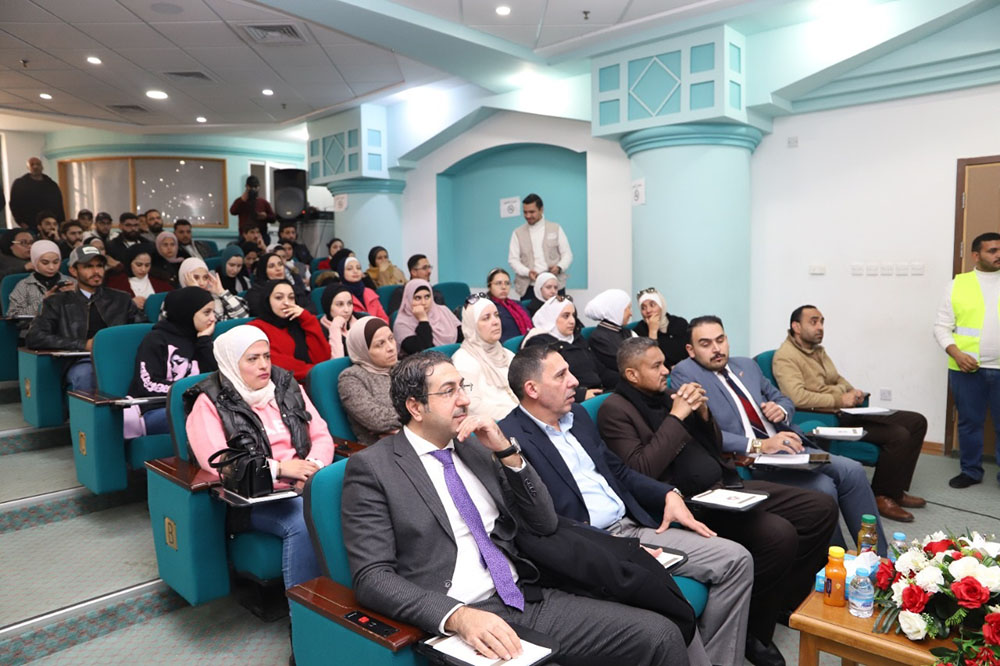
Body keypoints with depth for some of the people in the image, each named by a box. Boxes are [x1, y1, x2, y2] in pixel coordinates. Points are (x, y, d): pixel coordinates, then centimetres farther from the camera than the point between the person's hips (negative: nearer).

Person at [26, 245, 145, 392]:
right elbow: (34, 338, 4)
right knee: (84, 373, -38)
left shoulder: (121, 300, 22)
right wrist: (83, 344, -7)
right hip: (80, 362, -1)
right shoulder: (57, 303, 16)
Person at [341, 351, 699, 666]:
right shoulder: (371, 467, -3)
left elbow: (545, 524, 11)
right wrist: (458, 616, -25)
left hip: (528, 601, 6)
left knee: (661, 634, -9)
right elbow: (373, 576, -11)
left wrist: (507, 451, -2)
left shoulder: (474, 447, 12)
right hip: (455, 625, -6)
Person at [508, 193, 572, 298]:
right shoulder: (518, 233, 11)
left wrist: (559, 267, -12)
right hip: (529, 287, 0)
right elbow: (513, 259, 6)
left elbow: (567, 254, 10)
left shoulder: (556, 229, 11)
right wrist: (527, 272, -12)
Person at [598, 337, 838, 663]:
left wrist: (703, 412, -1)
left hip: (725, 486, 9)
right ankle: (753, 630, -3)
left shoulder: (668, 393, 13)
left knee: (823, 508, 3)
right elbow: (641, 472, -20)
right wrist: (676, 416, -17)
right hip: (691, 505, -8)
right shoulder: (615, 410, -8)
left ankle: (783, 602, 18)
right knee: (779, 535, -27)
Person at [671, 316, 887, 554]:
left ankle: (877, 559, 4)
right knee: (822, 487, -22)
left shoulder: (747, 365, 16)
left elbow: (782, 400, 25)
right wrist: (759, 445, -25)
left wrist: (781, 411, -1)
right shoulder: (685, 374, -8)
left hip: (786, 446, 7)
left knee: (852, 471, -9)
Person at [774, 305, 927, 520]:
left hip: (847, 411, 10)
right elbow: (797, 397, -27)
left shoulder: (818, 350, 17)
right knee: (898, 435, -21)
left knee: (916, 422, 7)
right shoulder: (785, 356, -14)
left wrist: (852, 392, 7)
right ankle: (881, 497, -3)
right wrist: (839, 400, -19)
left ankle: (895, 490, 13)